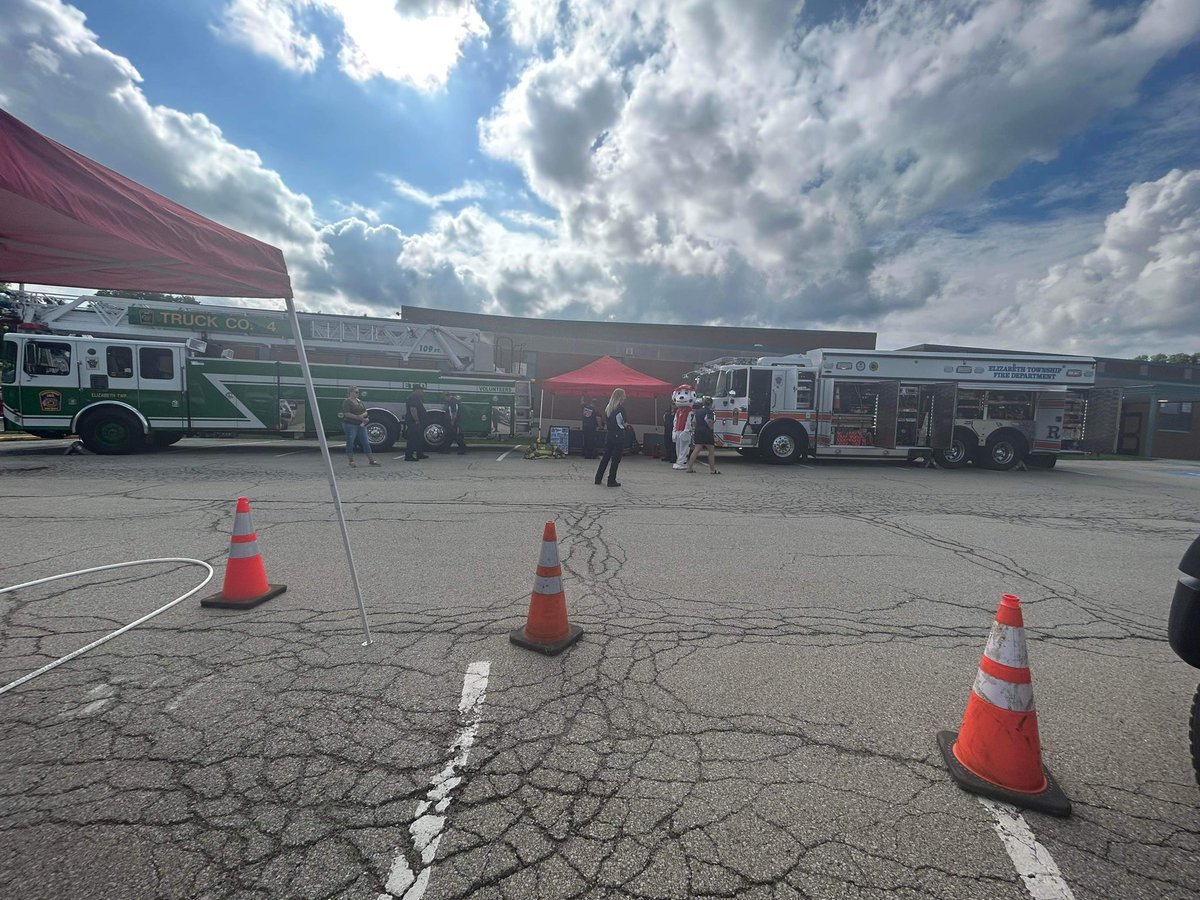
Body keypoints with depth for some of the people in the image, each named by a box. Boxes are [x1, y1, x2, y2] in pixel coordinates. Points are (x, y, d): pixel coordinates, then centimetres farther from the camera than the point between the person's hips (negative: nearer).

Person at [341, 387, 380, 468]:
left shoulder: (360, 401, 15)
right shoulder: (347, 402, -6)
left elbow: (365, 412, 14)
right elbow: (347, 414, -17)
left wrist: (362, 415, -8)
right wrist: (358, 417, -18)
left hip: (361, 425, 7)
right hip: (350, 425, -7)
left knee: (365, 442, 6)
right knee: (350, 443, -1)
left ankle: (371, 460, 9)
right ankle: (351, 461, 6)